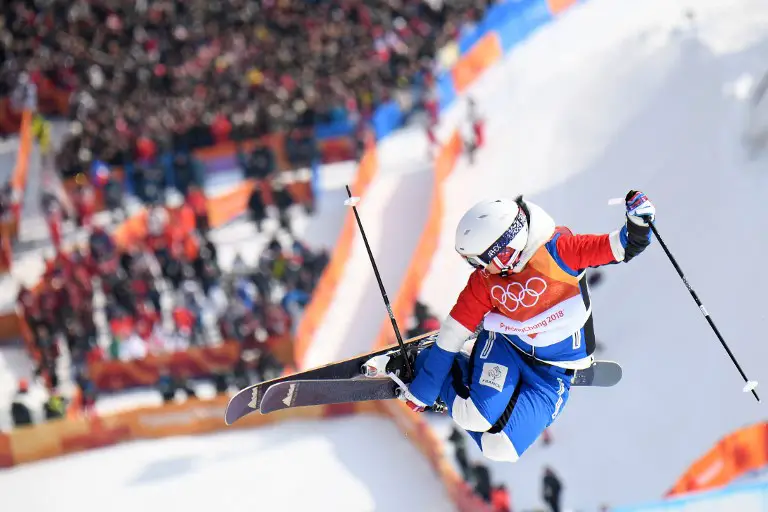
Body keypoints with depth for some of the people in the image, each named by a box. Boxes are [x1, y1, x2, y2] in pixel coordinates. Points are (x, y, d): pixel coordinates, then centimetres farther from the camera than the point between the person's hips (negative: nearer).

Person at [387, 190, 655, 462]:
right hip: (504, 347, 1)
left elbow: (619, 247, -23)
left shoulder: (556, 249, -22)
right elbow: (452, 334, -6)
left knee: (501, 447, -13)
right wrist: (422, 391, -1)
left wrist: (638, 225, -47)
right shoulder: (484, 280, -12)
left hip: (552, 372, -1)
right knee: (475, 416, -26)